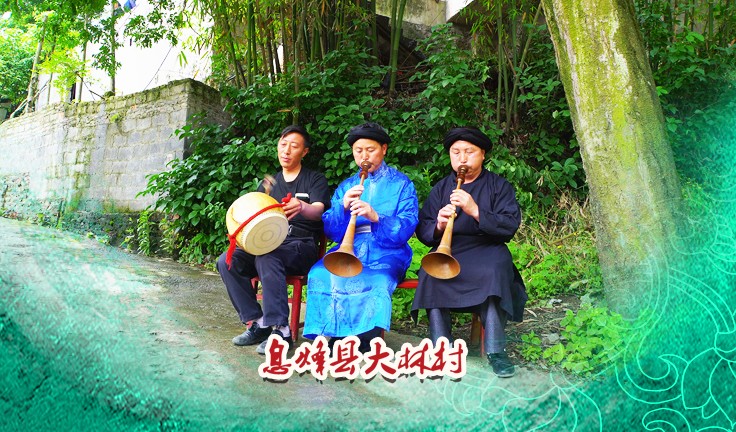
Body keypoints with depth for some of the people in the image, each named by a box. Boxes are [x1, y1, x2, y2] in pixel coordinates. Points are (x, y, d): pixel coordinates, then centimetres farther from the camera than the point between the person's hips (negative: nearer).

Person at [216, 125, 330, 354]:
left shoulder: (315, 180, 4)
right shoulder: (269, 183, 20)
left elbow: (318, 211, -16)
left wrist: (302, 207, -41)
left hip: (302, 246, -5)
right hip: (269, 243, 5)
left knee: (266, 257, -36)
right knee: (227, 261, -20)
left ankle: (281, 330, -31)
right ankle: (258, 323, -14)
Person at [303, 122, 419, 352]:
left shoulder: (401, 184, 9)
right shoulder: (345, 186, 18)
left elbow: (405, 229, -5)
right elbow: (331, 231, 9)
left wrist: (375, 216, -22)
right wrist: (342, 207, -11)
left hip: (386, 252, -3)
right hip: (348, 250, 3)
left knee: (377, 282, -36)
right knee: (320, 275, -28)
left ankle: (364, 344, -20)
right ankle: (333, 337, -17)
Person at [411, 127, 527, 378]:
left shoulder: (498, 186, 8)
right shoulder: (441, 188, 16)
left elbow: (510, 225, -7)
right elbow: (423, 231, 8)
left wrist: (475, 211, -20)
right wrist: (438, 225, -16)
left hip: (487, 249, -2)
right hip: (448, 251, 2)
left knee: (494, 271, -35)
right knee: (431, 272, -30)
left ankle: (496, 350, -27)